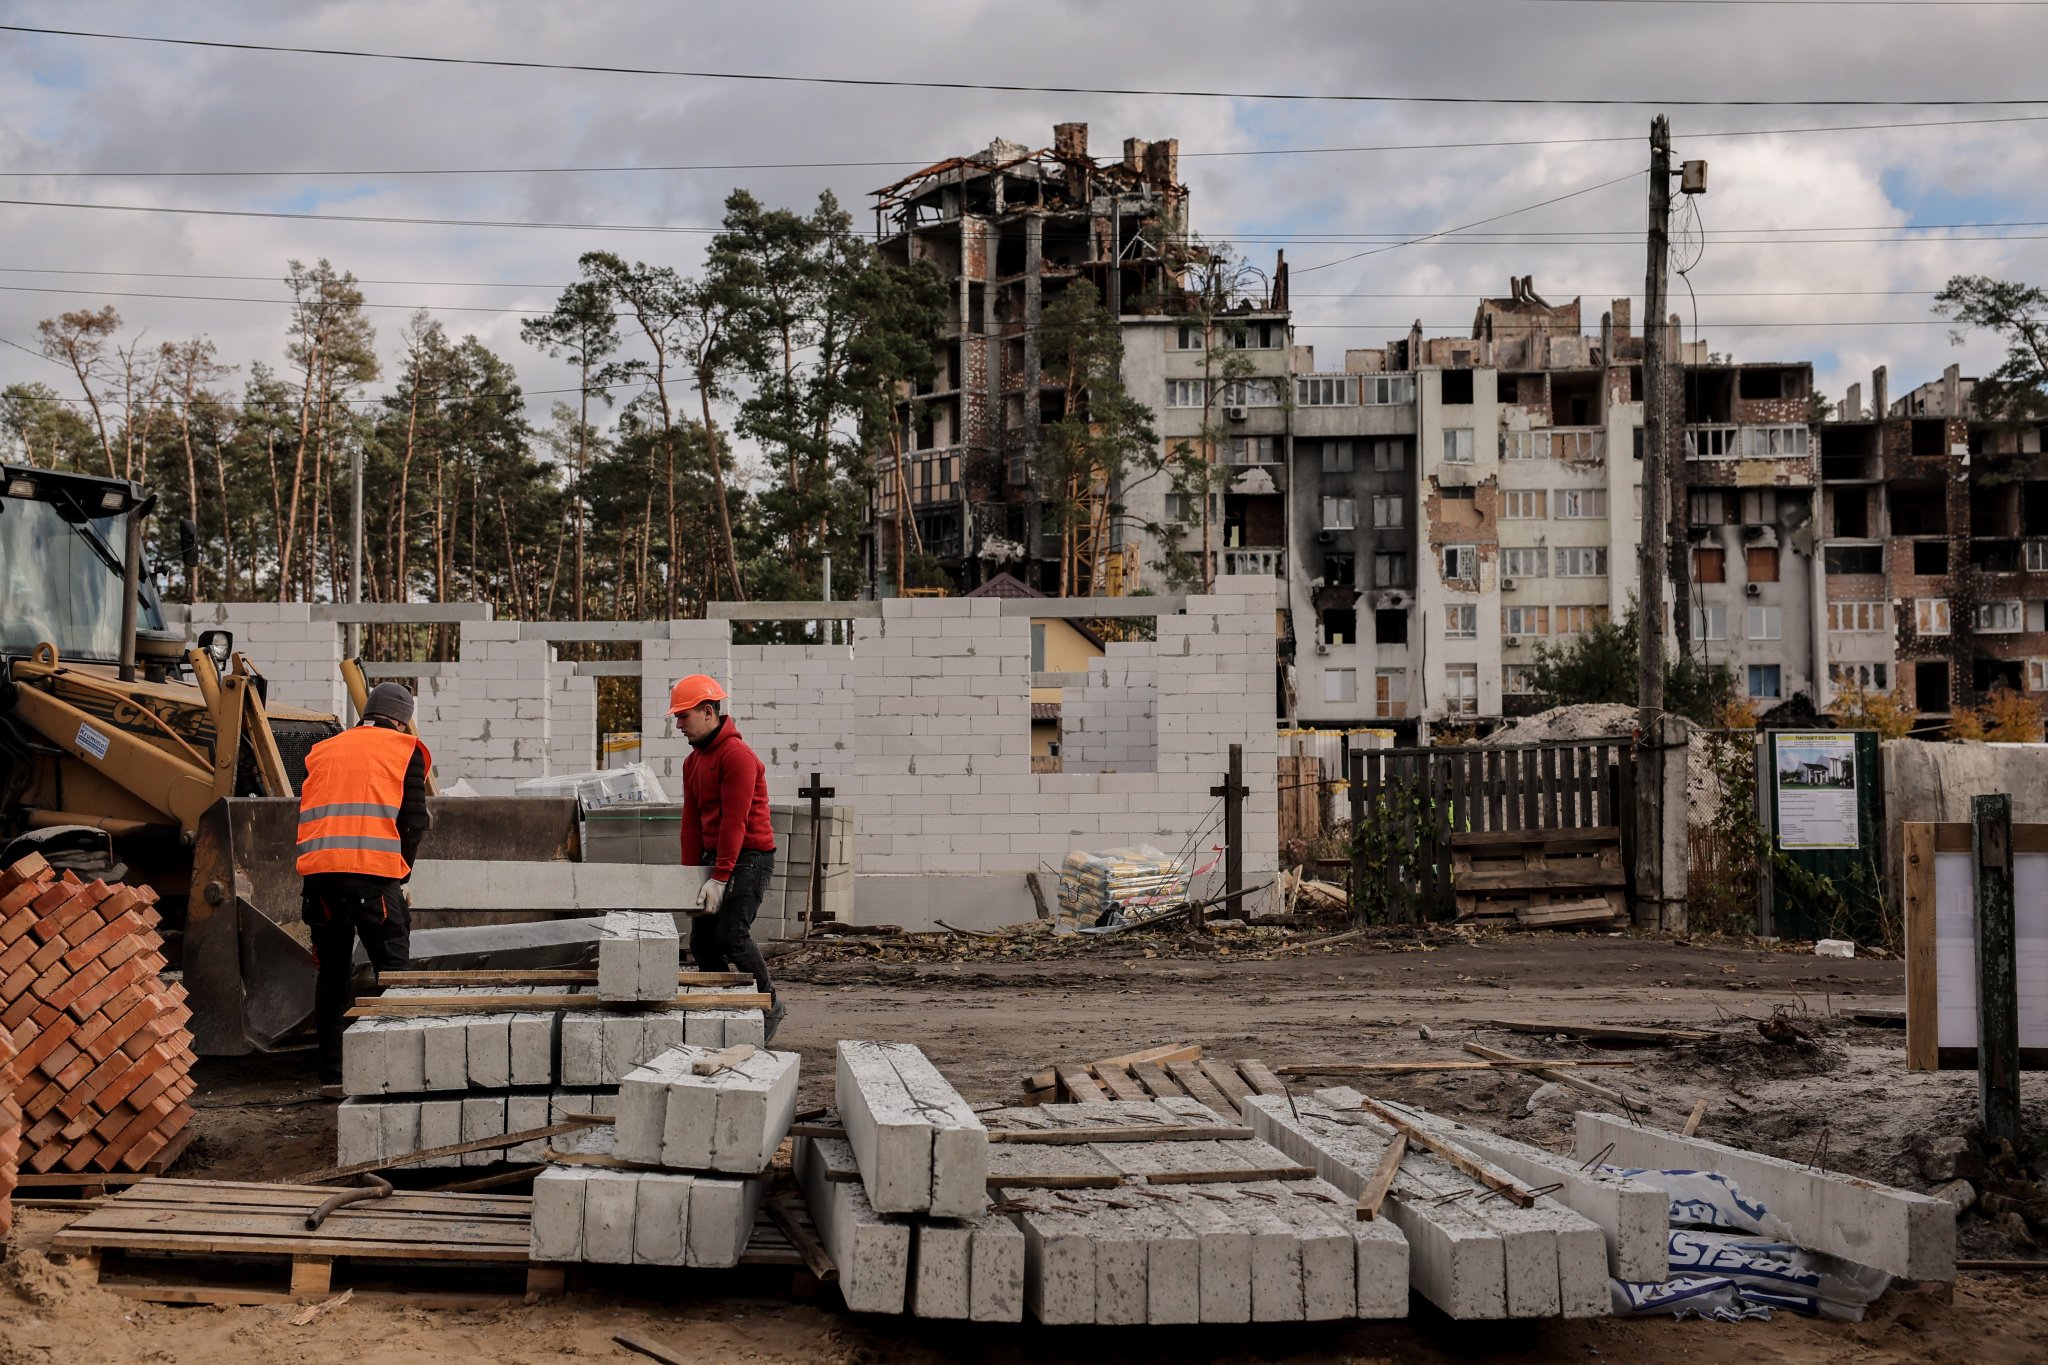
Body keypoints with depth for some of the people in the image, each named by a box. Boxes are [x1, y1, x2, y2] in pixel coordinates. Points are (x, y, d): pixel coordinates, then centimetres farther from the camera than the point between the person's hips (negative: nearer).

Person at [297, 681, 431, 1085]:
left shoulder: (322, 750, 23)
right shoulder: (405, 750, 10)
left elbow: (308, 814, 19)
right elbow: (413, 820, 1)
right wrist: (403, 871, 11)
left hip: (319, 870, 4)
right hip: (374, 873, -4)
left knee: (332, 973, 13)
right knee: (393, 969, 3)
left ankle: (332, 1070, 13)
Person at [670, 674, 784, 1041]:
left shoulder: (738, 756, -16)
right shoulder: (693, 762, 13)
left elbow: (734, 821, -20)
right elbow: (691, 821, 12)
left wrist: (719, 878, -21)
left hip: (750, 856, -9)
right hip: (715, 857, 9)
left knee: (731, 934, -15)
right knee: (701, 941, 6)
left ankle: (768, 1004, 2)